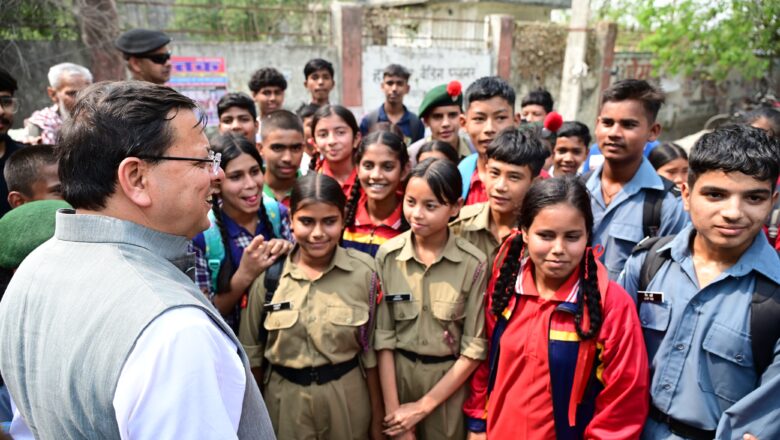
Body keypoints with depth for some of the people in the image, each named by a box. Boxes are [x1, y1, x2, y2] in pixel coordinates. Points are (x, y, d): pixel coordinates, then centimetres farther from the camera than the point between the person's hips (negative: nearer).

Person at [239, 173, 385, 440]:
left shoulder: (363, 271, -11)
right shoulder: (268, 272, -9)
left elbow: (370, 349, -4)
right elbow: (252, 349, 2)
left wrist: (377, 416, 1)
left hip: (347, 396, 0)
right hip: (285, 399, 1)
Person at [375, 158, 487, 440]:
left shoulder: (474, 263, -14)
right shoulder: (388, 255, -9)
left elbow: (474, 349, -10)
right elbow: (383, 336, -7)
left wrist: (423, 406, -9)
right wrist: (392, 409, -9)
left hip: (449, 381, -1)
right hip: (396, 374, 1)